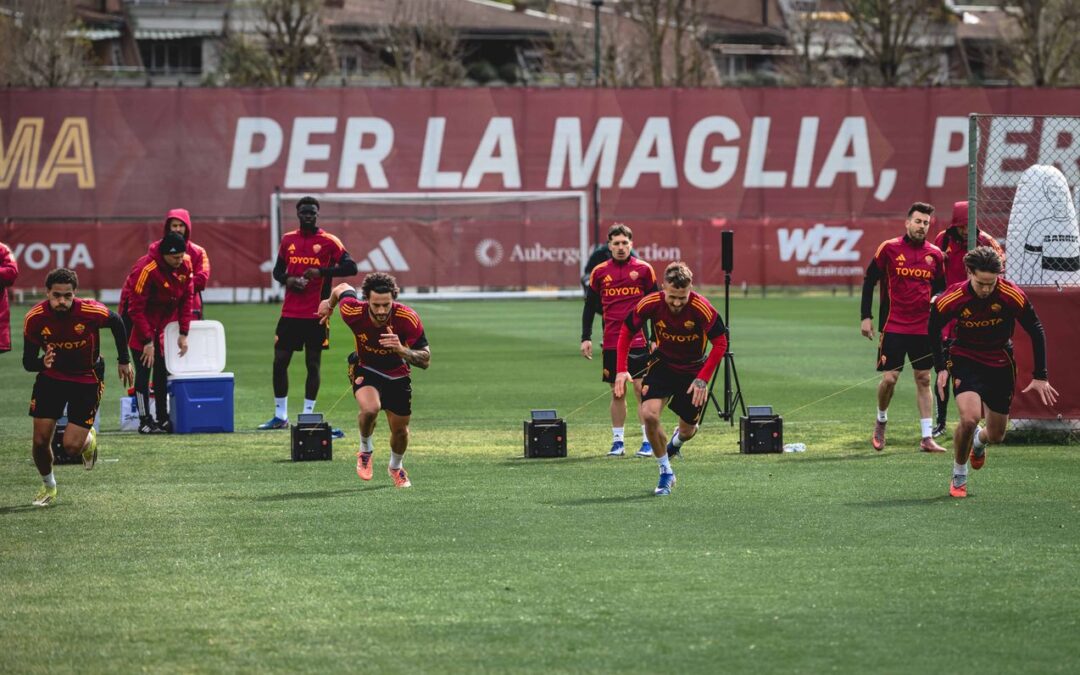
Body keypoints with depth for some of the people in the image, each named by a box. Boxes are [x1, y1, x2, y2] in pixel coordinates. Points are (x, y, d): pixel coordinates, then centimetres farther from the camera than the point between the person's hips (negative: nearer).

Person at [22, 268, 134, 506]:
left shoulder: (91, 312, -26)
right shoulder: (34, 318, -21)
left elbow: (116, 323, -3)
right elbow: (28, 362, -14)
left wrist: (124, 361, 4)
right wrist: (42, 363, -37)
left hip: (87, 380, -2)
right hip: (51, 377, 2)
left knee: (72, 446, -10)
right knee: (41, 440, -3)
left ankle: (88, 439, 30)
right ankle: (48, 485, 28)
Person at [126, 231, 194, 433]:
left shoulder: (185, 265, -9)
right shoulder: (146, 269, -28)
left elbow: (186, 299, 1)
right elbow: (136, 309, -25)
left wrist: (183, 333, -3)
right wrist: (147, 341, -23)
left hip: (164, 324, 6)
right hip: (141, 324, -6)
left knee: (162, 373, 9)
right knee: (144, 371, -7)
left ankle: (163, 420, 16)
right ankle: (145, 421, -3)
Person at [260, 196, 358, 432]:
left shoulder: (328, 242, -3)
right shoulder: (288, 240, 10)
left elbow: (350, 267, -9)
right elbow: (278, 270, 18)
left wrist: (321, 272, -19)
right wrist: (288, 280, -4)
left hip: (316, 315, -4)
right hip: (290, 313, 4)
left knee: (313, 363, 0)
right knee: (280, 361, 3)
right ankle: (280, 416, 13)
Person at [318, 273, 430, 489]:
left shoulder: (408, 319, -32)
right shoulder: (354, 312, -30)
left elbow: (425, 360, -26)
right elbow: (343, 288, -6)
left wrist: (401, 350, -46)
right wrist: (329, 303, 17)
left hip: (397, 374, 1)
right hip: (365, 369, -1)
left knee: (400, 430, 11)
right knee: (370, 408, -31)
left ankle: (396, 467, 45)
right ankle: (365, 450, 1)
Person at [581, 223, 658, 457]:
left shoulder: (644, 269, 1)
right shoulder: (600, 272, 6)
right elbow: (590, 306, 12)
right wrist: (586, 338, 6)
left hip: (638, 340, -2)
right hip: (611, 343, 2)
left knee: (642, 388, -6)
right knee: (617, 391, 6)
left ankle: (647, 441, -3)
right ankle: (617, 441, 12)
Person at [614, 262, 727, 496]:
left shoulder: (703, 309, -29)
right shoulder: (650, 304, -23)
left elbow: (720, 343, -18)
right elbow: (626, 331, -7)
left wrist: (703, 379, -25)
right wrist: (622, 370, -15)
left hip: (693, 369, -1)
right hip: (662, 364, 1)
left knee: (687, 430, 11)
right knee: (649, 414, -23)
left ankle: (675, 443, 52)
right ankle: (665, 472, -3)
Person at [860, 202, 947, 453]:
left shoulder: (935, 254, 5)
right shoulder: (889, 249, -4)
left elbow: (940, 290, 14)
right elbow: (869, 280, 3)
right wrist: (866, 317, -2)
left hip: (924, 328, 3)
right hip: (893, 326, -3)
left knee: (923, 379, 5)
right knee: (889, 378, -6)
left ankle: (927, 437, 7)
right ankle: (881, 421, 21)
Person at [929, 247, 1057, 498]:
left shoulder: (1013, 296, -22)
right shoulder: (950, 300, -22)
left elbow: (1036, 331, -10)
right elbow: (933, 330, -2)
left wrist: (1040, 376, -11)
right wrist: (941, 368, -9)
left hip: (1000, 364, 2)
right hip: (966, 361, -2)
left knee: (996, 435, 8)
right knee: (969, 418, -26)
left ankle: (978, 441, 48)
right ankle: (958, 476, -1)